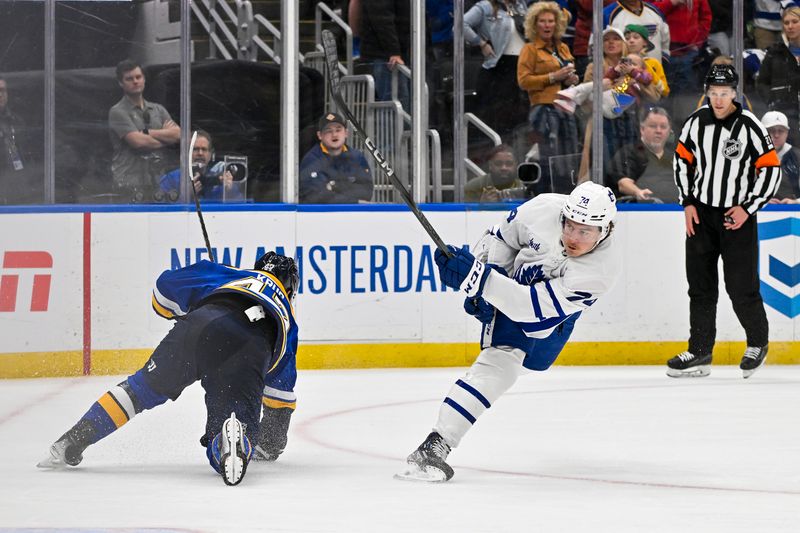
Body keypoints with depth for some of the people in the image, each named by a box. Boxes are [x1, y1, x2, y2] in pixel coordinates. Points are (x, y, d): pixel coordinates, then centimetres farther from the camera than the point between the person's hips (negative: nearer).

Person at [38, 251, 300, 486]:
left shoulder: (225, 275, 37)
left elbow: (165, 287, 34)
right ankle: (236, 439, -38)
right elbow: (282, 387, 42)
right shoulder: (287, 316, 39)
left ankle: (70, 443, 18)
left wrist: (183, 317, 54)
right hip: (250, 352, -1)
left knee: (144, 387, 24)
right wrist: (274, 438, 53)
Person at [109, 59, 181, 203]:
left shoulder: (158, 109, 20)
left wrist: (147, 132, -5)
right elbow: (138, 141, -12)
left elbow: (178, 134, 6)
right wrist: (165, 137, 3)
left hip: (159, 179, 5)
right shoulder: (118, 112, 1)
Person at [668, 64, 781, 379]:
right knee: (700, 285, 7)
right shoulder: (696, 122, 0)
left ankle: (758, 344, 17)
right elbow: (683, 160, 12)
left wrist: (748, 208, -13)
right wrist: (688, 203, 4)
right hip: (701, 212, 4)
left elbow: (770, 170, -10)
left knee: (741, 287, -6)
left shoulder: (749, 127, -13)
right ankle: (699, 353, 12)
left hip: (737, 215, -4)